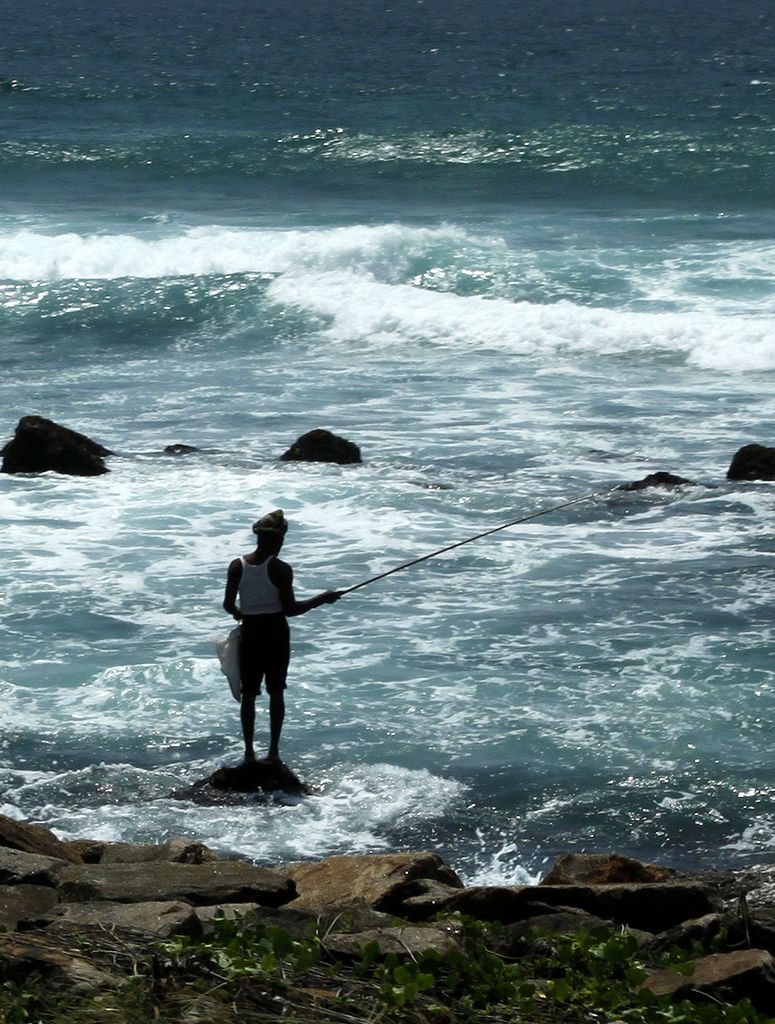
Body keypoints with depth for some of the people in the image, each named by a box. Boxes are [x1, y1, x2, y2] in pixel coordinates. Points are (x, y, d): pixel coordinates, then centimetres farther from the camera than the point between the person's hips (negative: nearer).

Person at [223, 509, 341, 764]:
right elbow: (290, 609, -13)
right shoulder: (281, 569, -14)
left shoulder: (237, 566, -6)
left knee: (249, 693, 11)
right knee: (276, 691, 11)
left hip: (250, 633, 2)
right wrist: (322, 599, -3)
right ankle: (274, 750, 12)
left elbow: (228, 605, -2)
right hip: (276, 633, -2)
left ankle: (249, 752, 13)